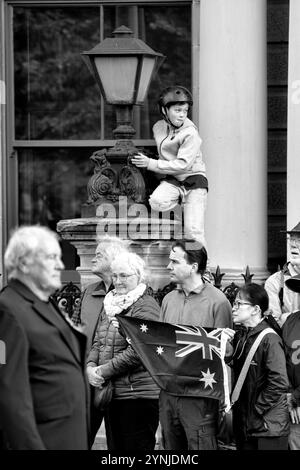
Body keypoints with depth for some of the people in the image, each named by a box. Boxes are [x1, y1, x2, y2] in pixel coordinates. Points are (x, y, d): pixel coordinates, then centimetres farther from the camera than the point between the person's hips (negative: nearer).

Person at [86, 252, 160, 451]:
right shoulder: (110, 304, 16)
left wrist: (104, 371, -17)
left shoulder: (145, 306, -10)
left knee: (136, 447, -4)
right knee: (114, 444, 14)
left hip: (138, 395, -8)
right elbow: (98, 342, 17)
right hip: (110, 392, 8)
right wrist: (91, 366, -3)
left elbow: (136, 351, -19)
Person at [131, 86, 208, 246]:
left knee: (193, 231, -14)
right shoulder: (158, 128, 6)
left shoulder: (190, 133, -13)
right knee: (156, 202, -29)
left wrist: (151, 164, -16)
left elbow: (182, 165, -18)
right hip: (171, 180, 4)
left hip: (194, 179, -4)